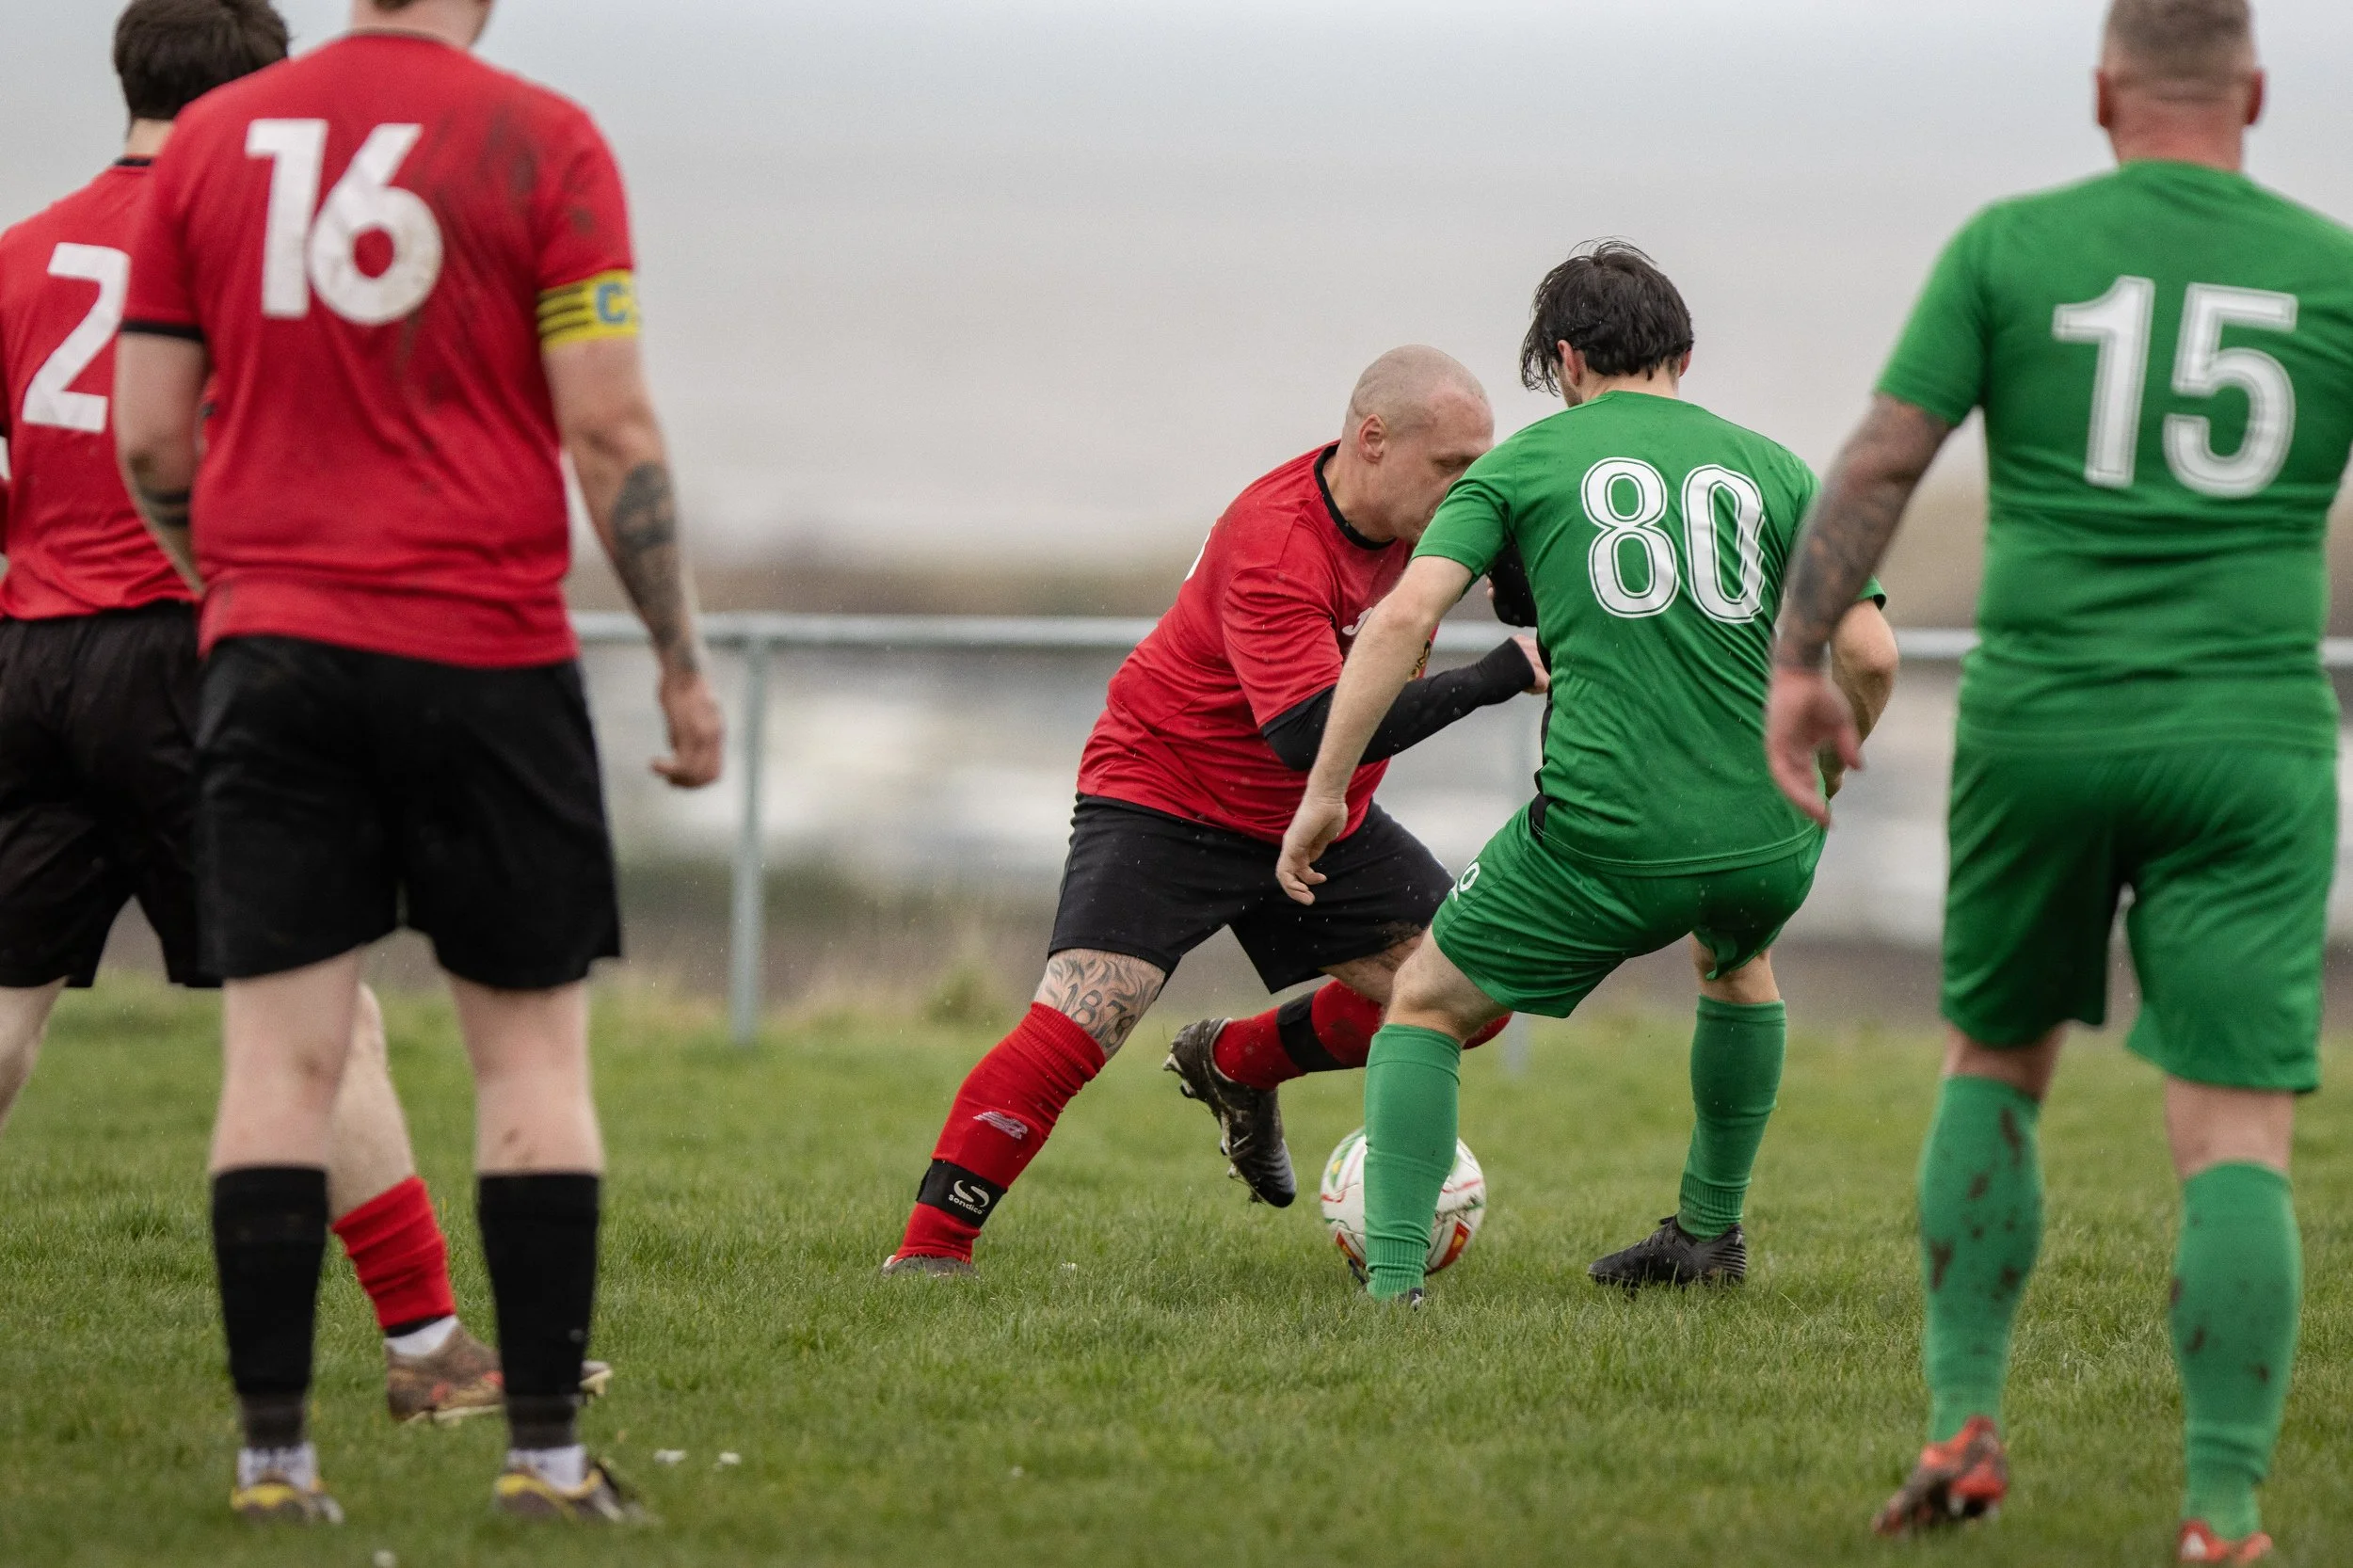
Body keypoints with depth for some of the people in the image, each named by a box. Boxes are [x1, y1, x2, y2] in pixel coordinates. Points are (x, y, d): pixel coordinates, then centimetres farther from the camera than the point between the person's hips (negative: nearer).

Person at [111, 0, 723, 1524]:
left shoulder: (209, 142, 6)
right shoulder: (540, 144, -4)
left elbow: (149, 441, 7)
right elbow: (611, 431, -7)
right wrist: (684, 667, 2)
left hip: (273, 655, 3)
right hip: (488, 654, -3)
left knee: (282, 1052, 2)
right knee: (535, 1047, 5)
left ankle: (273, 1453, -2)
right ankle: (545, 1447, 1)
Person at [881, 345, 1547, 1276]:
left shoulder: (1411, 515, -8)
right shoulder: (1274, 551, -32)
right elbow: (1312, 734, -42)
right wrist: (1497, 677, -44)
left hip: (1318, 820, 8)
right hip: (1164, 804, -8)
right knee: (1077, 1024, -24)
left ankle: (1236, 1063, 22)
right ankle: (929, 1251, -17)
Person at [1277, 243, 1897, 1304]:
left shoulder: (1525, 461, 8)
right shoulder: (1773, 470, 13)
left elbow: (1404, 614, -5)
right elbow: (1869, 656, 4)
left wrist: (1324, 791, -1)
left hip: (1603, 838, -3)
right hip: (1764, 841, 3)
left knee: (1425, 1008, 18)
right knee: (1735, 960, 39)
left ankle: (1393, 1278, 2)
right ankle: (1709, 1234, 46)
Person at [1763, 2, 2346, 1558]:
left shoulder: (2010, 248, 2)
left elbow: (1882, 457, -3)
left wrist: (1796, 660, 1)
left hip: (2037, 728, 1)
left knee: (1995, 1065, 23)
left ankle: (1965, 1426, 16)